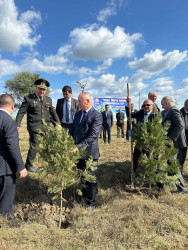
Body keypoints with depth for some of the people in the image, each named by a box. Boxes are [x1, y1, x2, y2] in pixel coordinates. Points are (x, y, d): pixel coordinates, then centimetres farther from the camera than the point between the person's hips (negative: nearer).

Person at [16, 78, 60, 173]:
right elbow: (21, 113, -1)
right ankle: (28, 165, 19)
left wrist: (58, 124, 10)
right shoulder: (28, 99, -1)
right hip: (35, 127, -4)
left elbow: (53, 113, 17)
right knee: (34, 146, -1)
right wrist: (17, 125, -9)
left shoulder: (48, 100, 12)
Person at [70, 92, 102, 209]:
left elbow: (93, 136, -20)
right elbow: (73, 131, 15)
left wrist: (79, 147, -26)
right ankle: (84, 197, 43)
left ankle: (91, 203, 28)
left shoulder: (97, 115, -13)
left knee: (91, 180, 9)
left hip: (90, 153, -7)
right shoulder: (78, 114, 11)